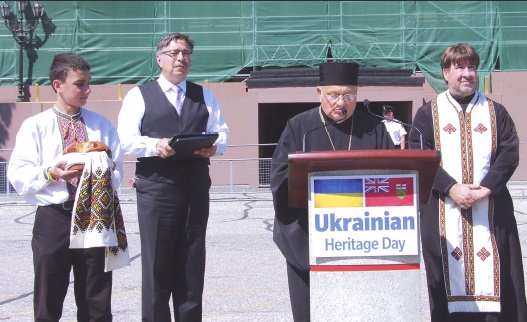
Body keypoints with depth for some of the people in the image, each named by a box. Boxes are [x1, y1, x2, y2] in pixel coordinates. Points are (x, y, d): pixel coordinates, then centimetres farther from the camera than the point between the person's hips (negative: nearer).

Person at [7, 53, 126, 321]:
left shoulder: (102, 125, 13)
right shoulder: (35, 126, 4)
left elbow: (117, 172, 10)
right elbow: (18, 175, -3)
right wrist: (49, 173, -20)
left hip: (94, 216, 2)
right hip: (53, 217, -2)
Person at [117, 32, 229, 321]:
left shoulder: (204, 96, 19)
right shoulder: (139, 95, 7)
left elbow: (222, 133, 11)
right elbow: (126, 140, -4)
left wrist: (214, 146, -12)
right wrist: (155, 146, -22)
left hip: (195, 184, 3)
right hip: (156, 184, -3)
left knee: (192, 262, 7)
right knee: (157, 262, -3)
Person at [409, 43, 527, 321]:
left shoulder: (496, 112, 12)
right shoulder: (428, 114, 8)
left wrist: (486, 188, -13)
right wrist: (451, 188, -16)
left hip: (491, 209, 1)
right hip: (443, 212, -1)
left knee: (494, 281, -2)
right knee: (449, 279, -1)